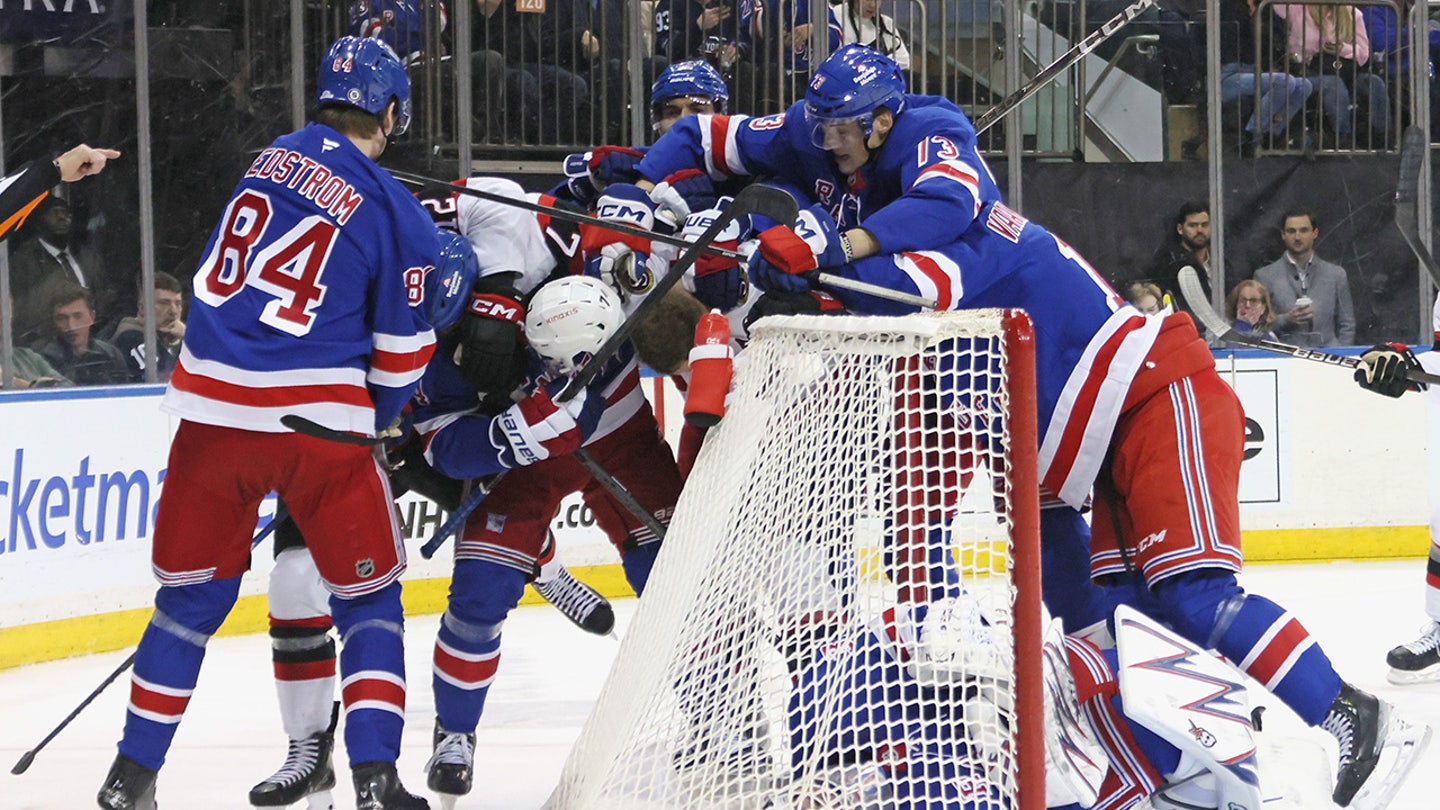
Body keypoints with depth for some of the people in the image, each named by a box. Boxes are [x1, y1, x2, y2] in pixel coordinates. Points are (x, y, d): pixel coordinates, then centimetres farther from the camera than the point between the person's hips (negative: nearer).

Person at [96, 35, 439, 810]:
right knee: (367, 598, 11)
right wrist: (361, 423, 19)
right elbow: (401, 354, 0)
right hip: (317, 422, -4)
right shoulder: (396, 214, -3)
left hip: (213, 405, 4)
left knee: (192, 591, 18)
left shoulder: (271, 159, 9)